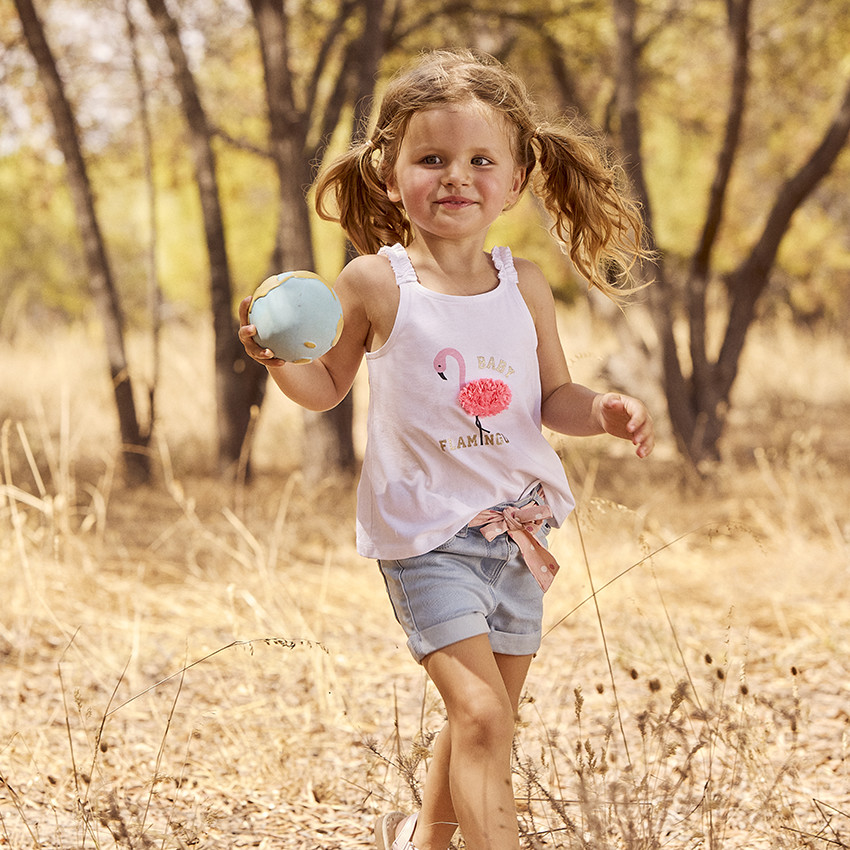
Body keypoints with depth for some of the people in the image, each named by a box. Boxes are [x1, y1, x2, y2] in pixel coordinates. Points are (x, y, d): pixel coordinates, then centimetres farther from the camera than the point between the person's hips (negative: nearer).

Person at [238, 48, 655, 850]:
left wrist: (602, 410, -12)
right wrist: (277, 361, -17)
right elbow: (327, 385, 3)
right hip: (425, 533, -5)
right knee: (480, 716, -17)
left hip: (515, 527, 5)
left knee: (490, 721, 17)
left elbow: (553, 398, 9)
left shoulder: (524, 285, 1)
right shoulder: (375, 283, -9)